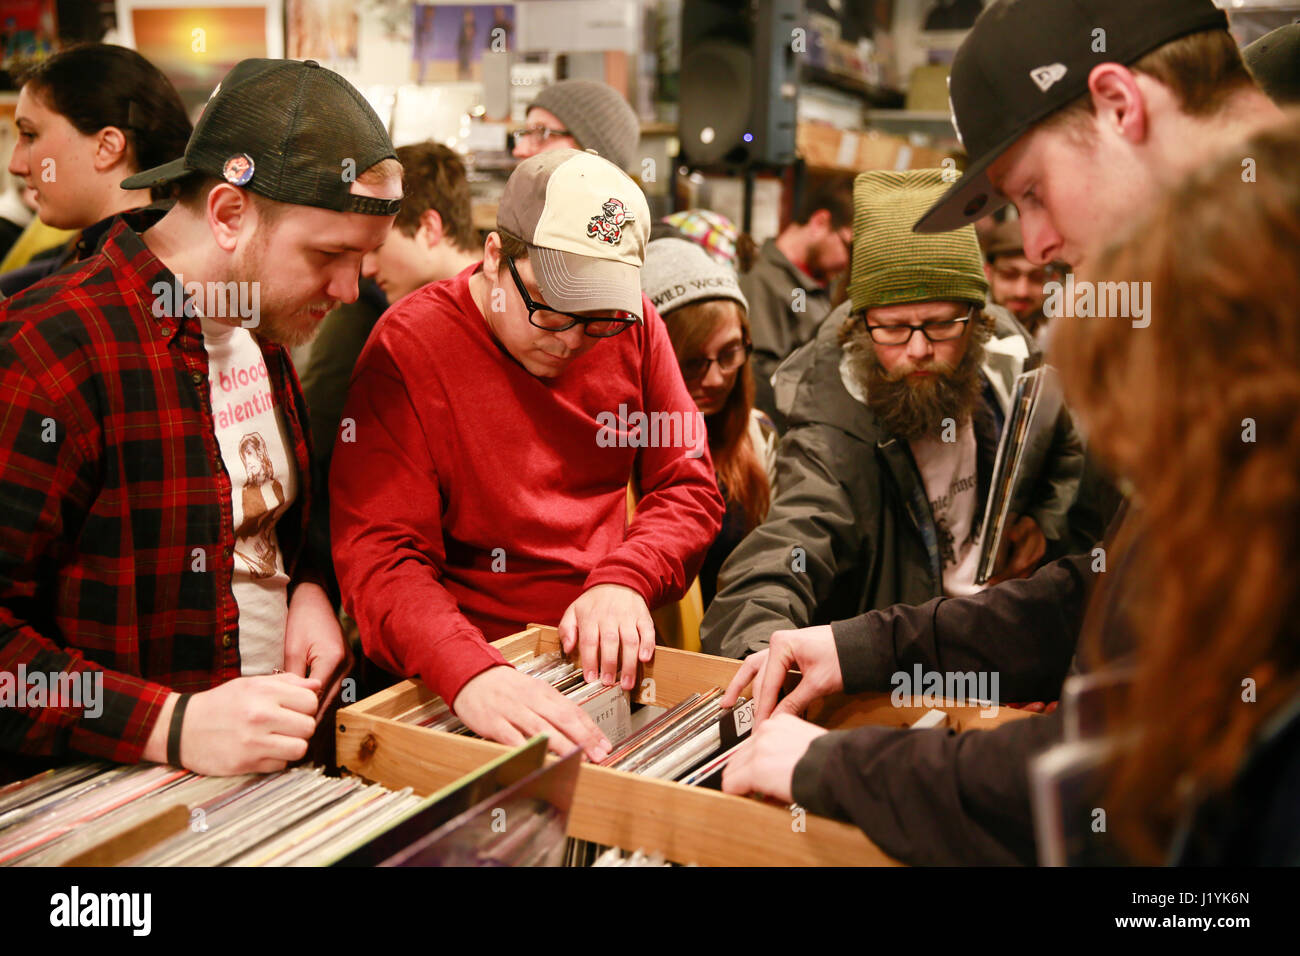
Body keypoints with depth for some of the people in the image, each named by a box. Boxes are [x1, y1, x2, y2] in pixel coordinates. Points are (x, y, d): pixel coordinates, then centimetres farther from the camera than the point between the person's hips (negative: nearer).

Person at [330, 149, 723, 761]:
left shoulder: (632, 325, 3)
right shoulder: (409, 347, -11)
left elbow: (688, 488, 7)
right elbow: (380, 555, -18)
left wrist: (624, 580, -13)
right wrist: (469, 674, -36)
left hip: (608, 658, 2)